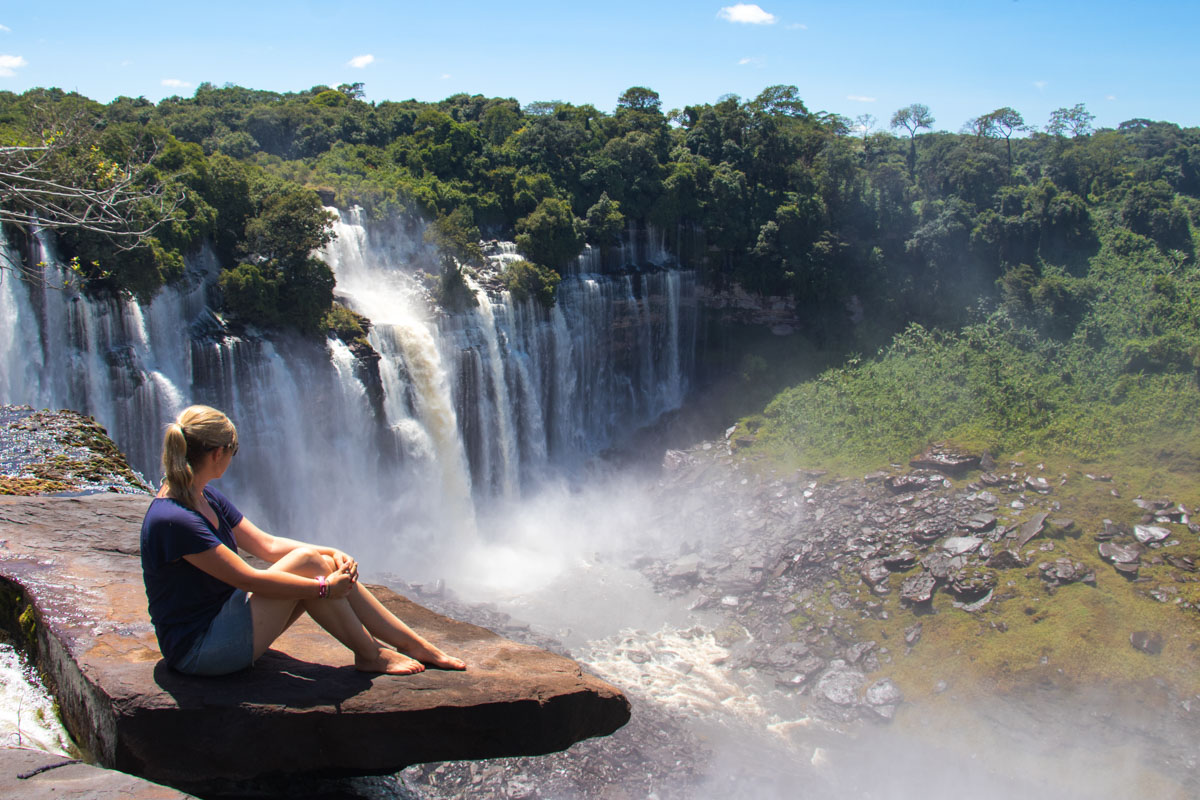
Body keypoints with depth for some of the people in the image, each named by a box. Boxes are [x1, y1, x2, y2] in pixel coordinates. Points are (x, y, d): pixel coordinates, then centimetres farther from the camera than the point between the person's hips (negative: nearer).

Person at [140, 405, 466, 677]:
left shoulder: (206, 497, 7)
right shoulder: (173, 520, -25)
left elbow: (268, 545, 8)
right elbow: (247, 579, -26)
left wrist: (331, 555, -6)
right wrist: (324, 588, -19)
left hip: (223, 621, 9)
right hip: (198, 649, -9)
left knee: (326, 564, -4)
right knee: (306, 562, -19)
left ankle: (415, 644, 4)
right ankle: (370, 654, -2)